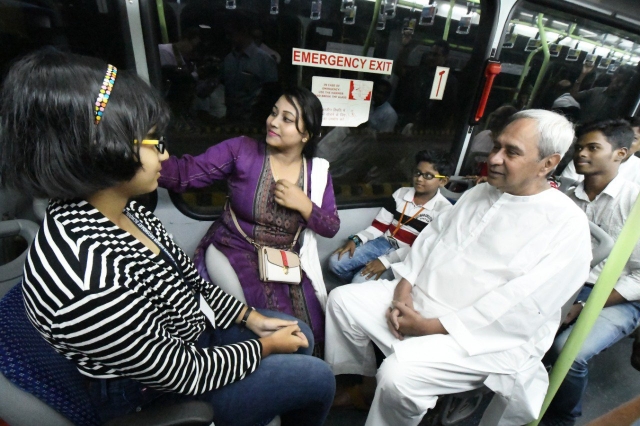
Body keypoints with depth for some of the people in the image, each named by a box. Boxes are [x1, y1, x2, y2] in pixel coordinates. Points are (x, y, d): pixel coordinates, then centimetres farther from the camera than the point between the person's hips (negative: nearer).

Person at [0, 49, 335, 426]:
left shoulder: (119, 209, -12)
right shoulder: (87, 281, -39)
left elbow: (185, 279, 1)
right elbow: (186, 374, -26)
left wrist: (252, 318, -1)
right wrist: (264, 345, -11)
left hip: (174, 341, 7)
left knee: (301, 335, 17)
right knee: (318, 378, 2)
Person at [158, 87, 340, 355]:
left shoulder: (317, 170, -1)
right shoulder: (241, 150, -9)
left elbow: (331, 227, 0)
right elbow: (185, 173, -17)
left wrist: (303, 205, -17)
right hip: (235, 252, -2)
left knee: (311, 327, -6)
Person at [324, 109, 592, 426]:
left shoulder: (567, 225, -13)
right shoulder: (478, 193, 9)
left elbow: (519, 309, -21)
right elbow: (431, 237, 7)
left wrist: (432, 326, -21)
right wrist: (404, 287, -8)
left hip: (483, 337, -6)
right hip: (417, 300, 7)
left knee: (398, 374, -29)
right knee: (342, 300, 1)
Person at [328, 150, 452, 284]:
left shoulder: (444, 209, -10)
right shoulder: (401, 193, 5)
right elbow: (380, 224, 6)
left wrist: (386, 260, -24)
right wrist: (356, 240, -10)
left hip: (406, 257, -5)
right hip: (384, 243, 5)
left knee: (361, 281, -24)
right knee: (335, 262, -9)